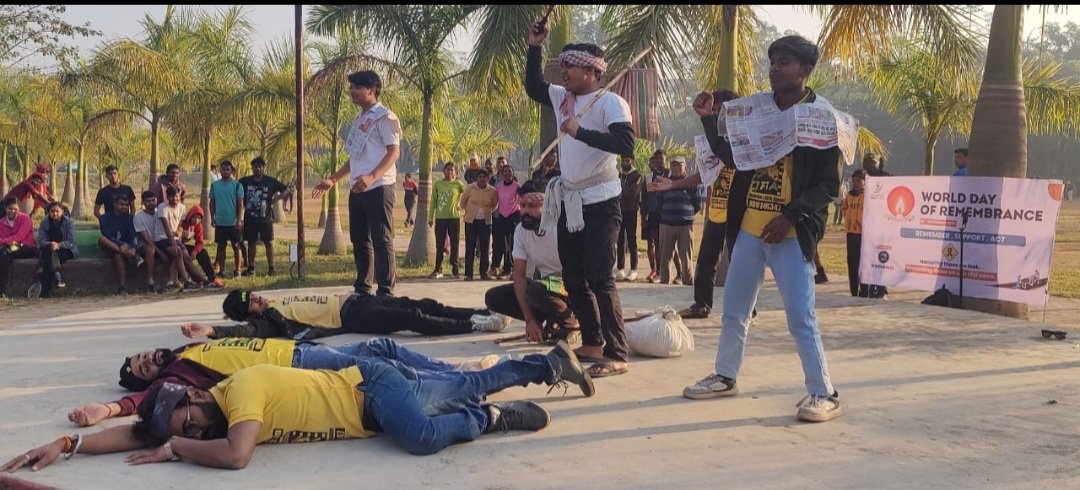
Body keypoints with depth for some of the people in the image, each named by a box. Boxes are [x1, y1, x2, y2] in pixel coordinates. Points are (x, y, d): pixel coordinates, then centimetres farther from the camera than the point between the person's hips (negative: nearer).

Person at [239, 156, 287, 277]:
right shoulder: (245, 181, 0)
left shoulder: (270, 181, -3)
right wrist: (242, 204, 0)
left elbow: (286, 190, 2)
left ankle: (271, 268, 7)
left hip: (266, 218, -1)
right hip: (250, 218, 2)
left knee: (268, 243, 2)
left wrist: (276, 199, -6)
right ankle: (250, 268, 15)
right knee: (251, 243, 8)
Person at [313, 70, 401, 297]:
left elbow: (394, 151, -16)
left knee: (381, 240, -8)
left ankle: (386, 291, -7)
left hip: (379, 188, -9)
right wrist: (332, 180, 24)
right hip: (357, 190, 9)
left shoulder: (384, 116, -6)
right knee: (360, 240, 12)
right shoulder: (359, 120, 20)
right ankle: (362, 289, 20)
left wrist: (372, 177, -29)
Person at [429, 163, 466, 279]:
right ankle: (438, 270, 8)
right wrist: (430, 218, 4)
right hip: (440, 217, 1)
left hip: (454, 217, -1)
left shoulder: (458, 184, 3)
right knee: (439, 245, 4)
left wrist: (462, 207, 0)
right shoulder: (437, 184, 5)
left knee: (454, 244, 2)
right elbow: (433, 202, 7)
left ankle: (455, 269, 7)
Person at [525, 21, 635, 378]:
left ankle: (616, 356, -12)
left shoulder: (610, 102, -12)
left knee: (600, 278, -14)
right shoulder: (563, 98, 10)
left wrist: (580, 132, -26)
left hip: (600, 203, -8)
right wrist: (534, 48, 15)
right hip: (569, 202, 8)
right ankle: (592, 343, 25)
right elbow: (533, 87, 26)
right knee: (574, 278, 12)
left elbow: (626, 144, -25)